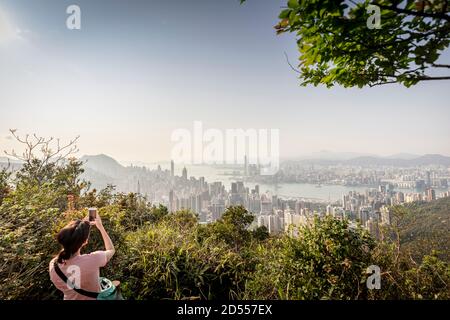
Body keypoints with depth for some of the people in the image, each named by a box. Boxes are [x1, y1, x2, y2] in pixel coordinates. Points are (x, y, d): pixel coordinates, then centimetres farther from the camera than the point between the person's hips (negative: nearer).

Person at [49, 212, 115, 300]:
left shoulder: (53, 265, -22)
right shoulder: (93, 259, -33)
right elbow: (111, 250, -12)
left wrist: (82, 226, -1)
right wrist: (101, 227, -6)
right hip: (93, 298, -3)